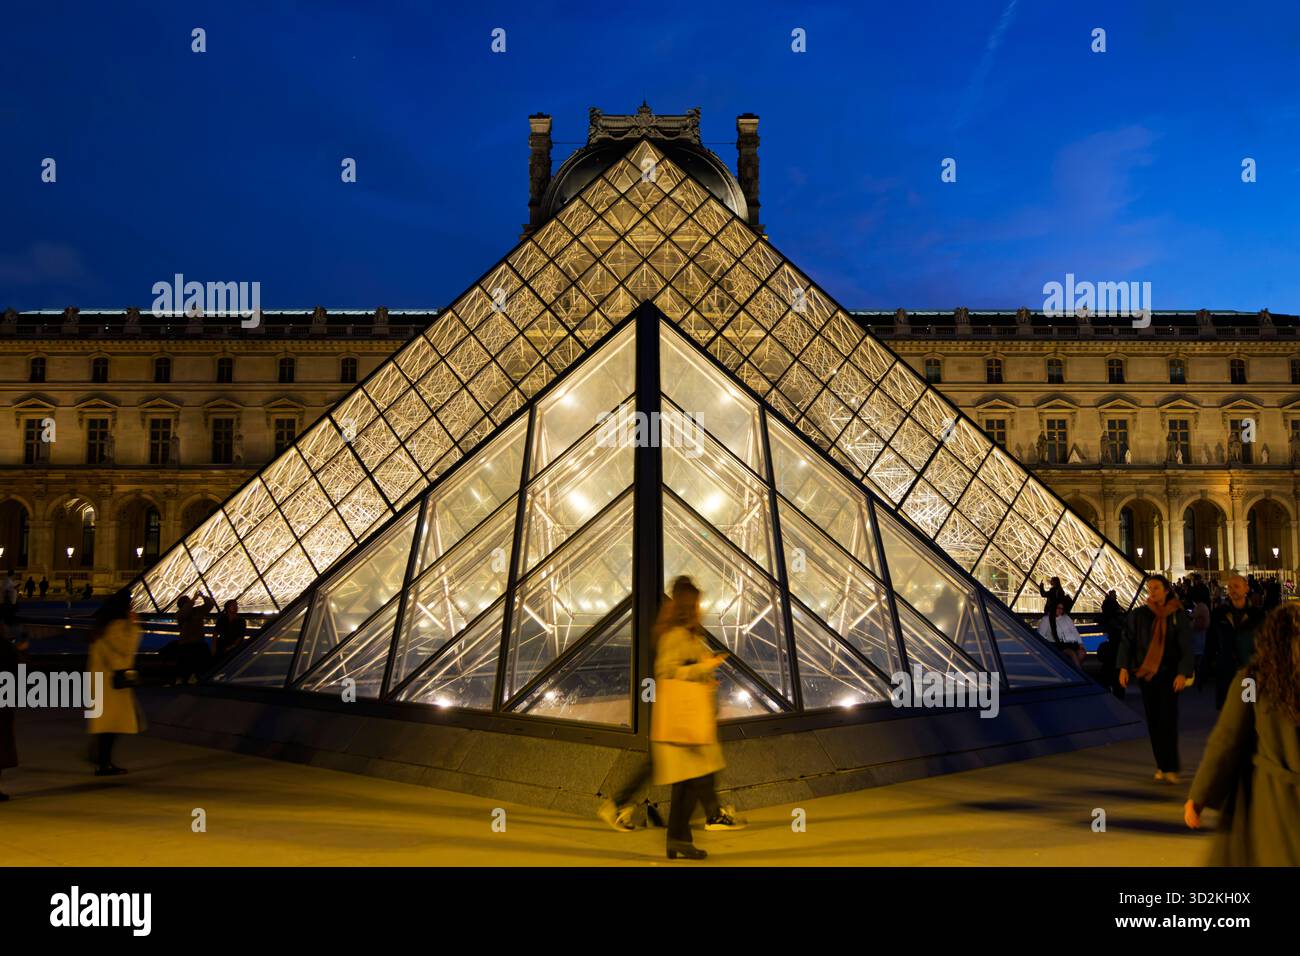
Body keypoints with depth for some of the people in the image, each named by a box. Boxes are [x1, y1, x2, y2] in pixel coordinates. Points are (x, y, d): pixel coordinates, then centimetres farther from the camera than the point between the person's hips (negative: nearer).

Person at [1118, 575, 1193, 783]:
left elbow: (1186, 647, -5)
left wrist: (1182, 673, -15)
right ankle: (1162, 765, 14)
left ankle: (1170, 768, -6)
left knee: (1168, 719, -9)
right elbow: (1127, 641, 0)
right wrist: (1123, 667, -11)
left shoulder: (1178, 615, -2)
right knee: (1153, 720, 5)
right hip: (1145, 672, 2)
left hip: (1168, 674, -2)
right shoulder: (1138, 615, 2)